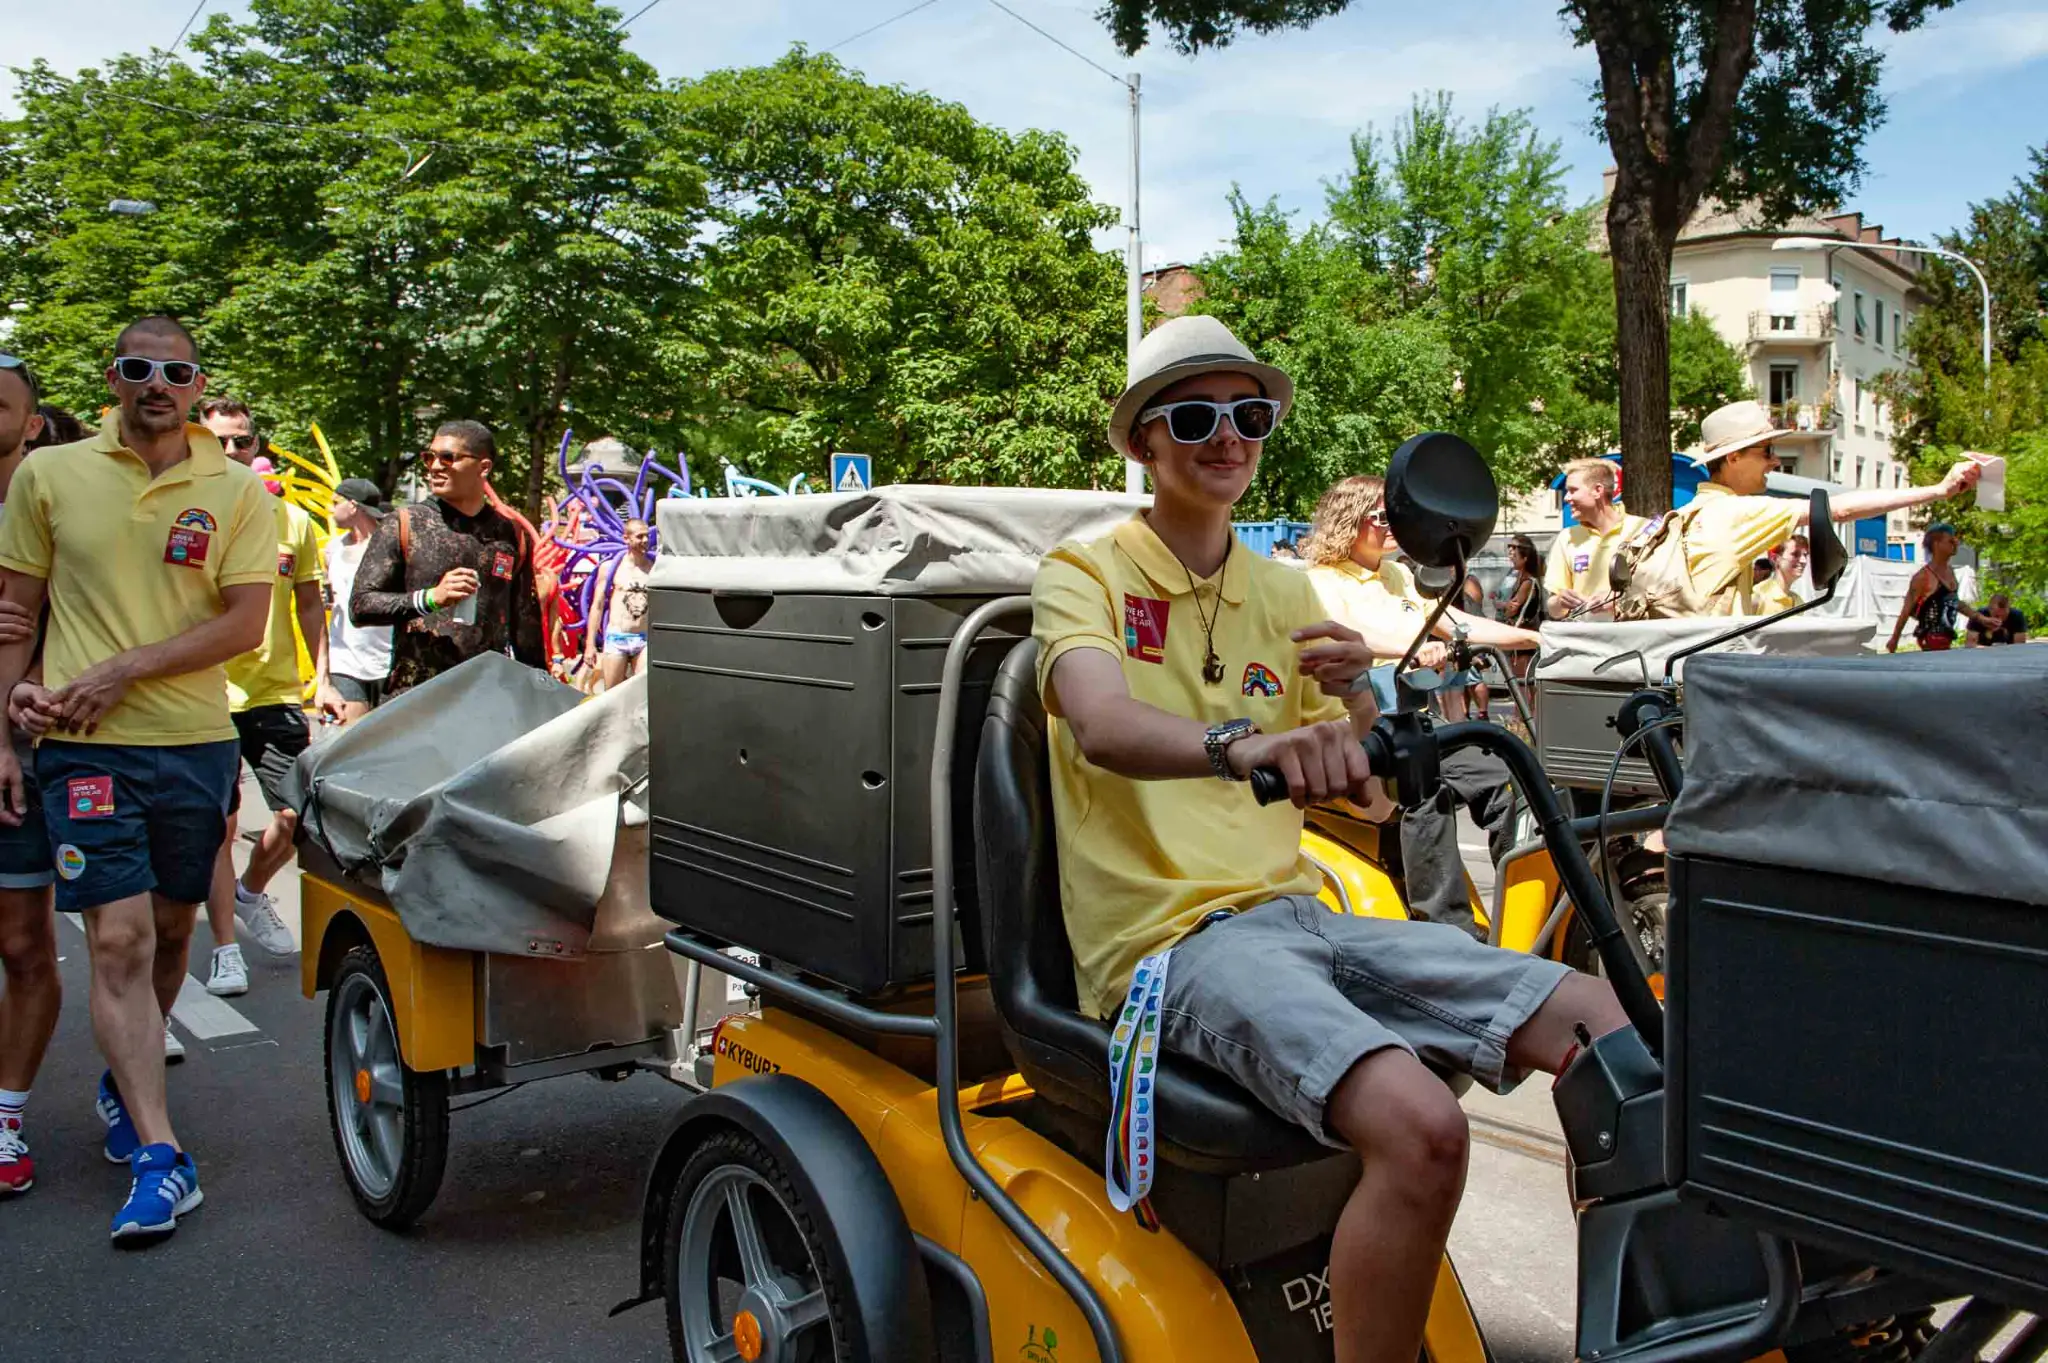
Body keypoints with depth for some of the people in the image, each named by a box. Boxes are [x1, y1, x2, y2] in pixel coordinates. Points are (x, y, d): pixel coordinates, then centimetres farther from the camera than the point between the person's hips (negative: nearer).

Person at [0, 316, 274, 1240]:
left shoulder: (236, 493, 2)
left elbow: (244, 624, -5)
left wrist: (124, 668, -13)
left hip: (196, 741, 2)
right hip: (85, 747, -1)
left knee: (171, 931, 14)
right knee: (119, 940, -8)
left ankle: (124, 1082, 39)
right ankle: (159, 1157, -6)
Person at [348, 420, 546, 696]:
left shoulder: (513, 535, 11)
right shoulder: (402, 525, 4)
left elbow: (526, 624, 16)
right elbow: (360, 605, -2)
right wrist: (431, 598, -16)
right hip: (415, 695, -2)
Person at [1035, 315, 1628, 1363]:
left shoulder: (1284, 594, 17)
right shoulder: (1083, 574, -2)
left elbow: (1367, 796, 17)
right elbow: (1102, 724, -25)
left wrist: (1357, 702, -6)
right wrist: (1242, 743, -45)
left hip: (1295, 912, 7)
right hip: (1171, 935, -7)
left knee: (1608, 1025, -4)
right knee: (1420, 1128, -31)